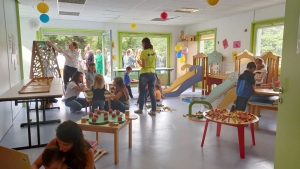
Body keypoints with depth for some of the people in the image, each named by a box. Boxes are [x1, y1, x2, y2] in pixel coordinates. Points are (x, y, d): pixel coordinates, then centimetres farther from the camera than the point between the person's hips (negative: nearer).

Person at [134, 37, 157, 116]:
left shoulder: (144, 52, -12)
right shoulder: (154, 52, 7)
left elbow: (143, 65, -15)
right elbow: (155, 65, 11)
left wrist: (139, 63, 3)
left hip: (144, 74, -5)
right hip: (152, 74, 5)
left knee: (142, 92, 9)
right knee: (152, 93, 8)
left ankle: (140, 109, 21)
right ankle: (153, 111, 8)